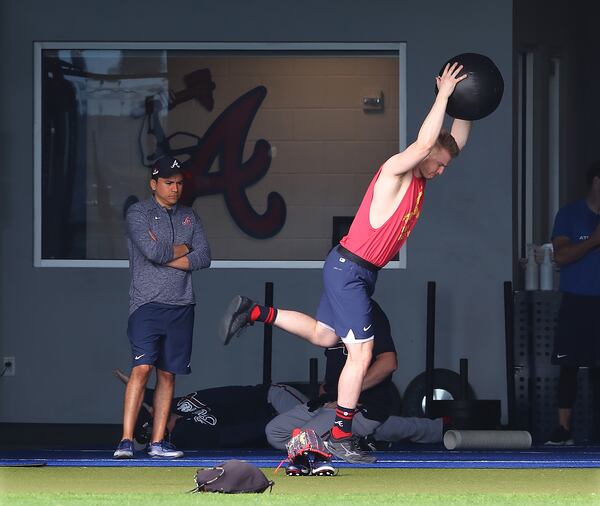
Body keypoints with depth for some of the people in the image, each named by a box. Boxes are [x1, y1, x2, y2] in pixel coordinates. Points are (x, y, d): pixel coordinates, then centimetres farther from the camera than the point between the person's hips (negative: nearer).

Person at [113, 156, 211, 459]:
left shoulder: (189, 218, 16)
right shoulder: (138, 213, 1)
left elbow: (204, 258, 3)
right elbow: (153, 251, -15)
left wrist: (164, 257, -6)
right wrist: (183, 249, 1)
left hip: (181, 306, 5)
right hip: (147, 304, -5)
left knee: (168, 374, 4)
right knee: (142, 368, -16)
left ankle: (157, 442, 6)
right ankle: (126, 440, -18)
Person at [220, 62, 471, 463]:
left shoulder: (419, 178, 9)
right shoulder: (394, 171, -17)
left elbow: (456, 143, 17)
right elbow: (425, 142, -32)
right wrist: (444, 94, -25)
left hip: (360, 272, 10)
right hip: (349, 269, -10)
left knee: (323, 335, 21)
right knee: (361, 353, -9)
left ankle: (253, 313, 25)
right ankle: (340, 438, -3)